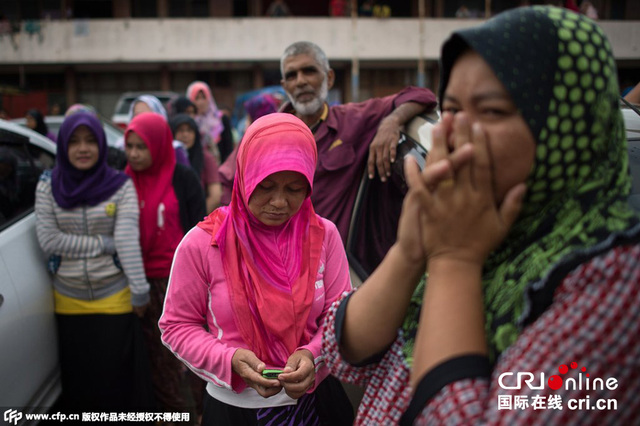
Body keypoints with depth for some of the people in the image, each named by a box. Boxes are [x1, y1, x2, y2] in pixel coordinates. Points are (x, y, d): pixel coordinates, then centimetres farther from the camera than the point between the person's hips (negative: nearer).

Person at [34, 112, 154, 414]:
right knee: (79, 380, 16)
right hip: (69, 301, 2)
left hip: (115, 298, -2)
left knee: (121, 377, 7)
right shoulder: (48, 186, 0)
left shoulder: (120, 185, -6)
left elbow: (128, 240, -13)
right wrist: (103, 244, -13)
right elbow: (48, 239, -8)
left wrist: (140, 291, -17)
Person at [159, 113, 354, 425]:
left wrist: (313, 354, -23)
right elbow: (177, 326, -6)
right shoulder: (202, 244, -13)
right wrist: (231, 360, -22)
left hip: (314, 400, 2)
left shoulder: (324, 235, -7)